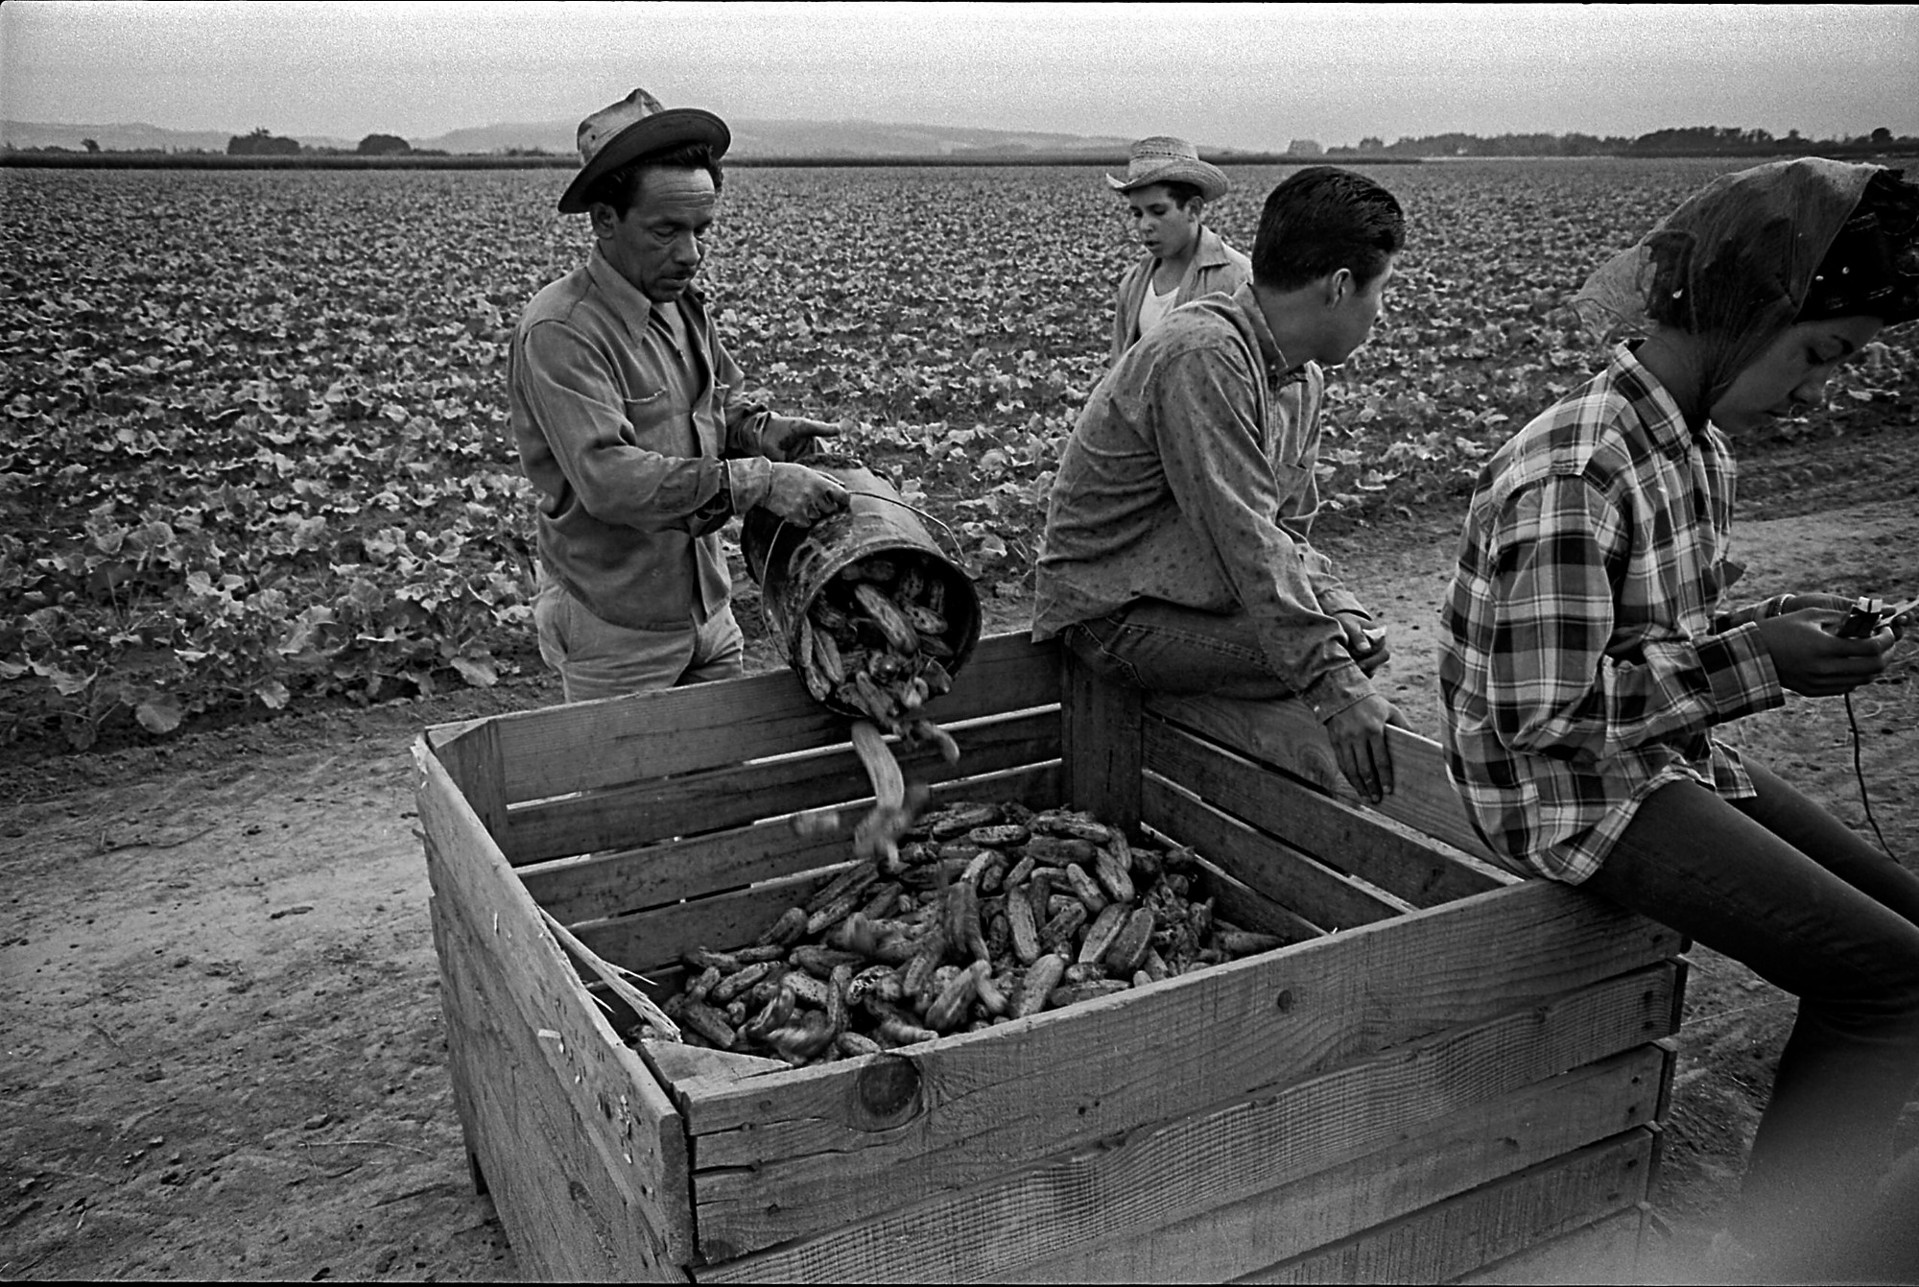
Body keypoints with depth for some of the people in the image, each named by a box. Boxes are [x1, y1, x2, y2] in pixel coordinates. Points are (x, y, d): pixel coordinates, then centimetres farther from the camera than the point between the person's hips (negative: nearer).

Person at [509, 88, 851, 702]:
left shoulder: (681, 301, 4)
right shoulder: (560, 331, -21)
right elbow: (608, 478, -31)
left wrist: (759, 429, -3)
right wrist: (757, 480, -33)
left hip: (708, 608, 7)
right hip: (615, 633, -7)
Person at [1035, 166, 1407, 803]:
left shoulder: (1301, 378, 8)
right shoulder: (1203, 355, -24)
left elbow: (1288, 532, 8)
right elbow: (1245, 538, -30)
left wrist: (1340, 611, -11)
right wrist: (1335, 685, -32)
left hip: (1189, 590, 10)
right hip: (1115, 614, -10)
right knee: (1326, 668, -20)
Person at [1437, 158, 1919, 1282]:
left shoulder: (1703, 449, 5)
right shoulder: (1571, 474, -26)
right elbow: (1543, 710, -26)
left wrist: (1782, 622, -3)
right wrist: (1756, 664, -21)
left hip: (1675, 758, 10)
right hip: (1576, 794, -10)